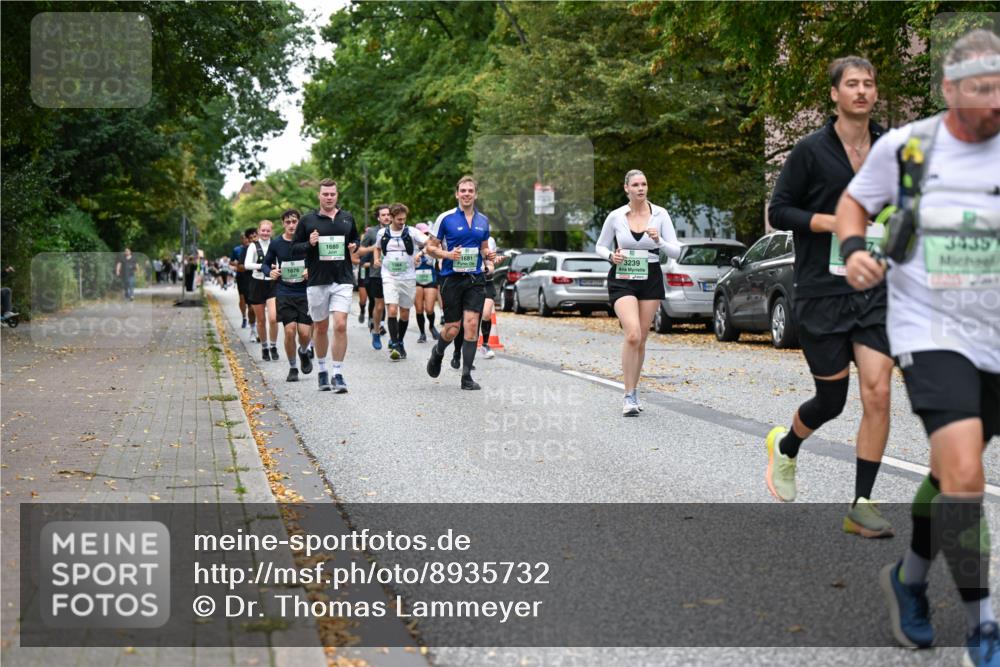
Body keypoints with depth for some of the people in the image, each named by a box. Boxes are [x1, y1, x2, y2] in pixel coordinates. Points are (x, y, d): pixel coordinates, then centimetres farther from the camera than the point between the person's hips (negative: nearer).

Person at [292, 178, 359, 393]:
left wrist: (354, 248, 1)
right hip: (317, 281, 0)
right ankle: (322, 369, 28)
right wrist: (309, 244, -13)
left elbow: (356, 241, 23)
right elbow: (294, 247, 6)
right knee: (320, 328, 10)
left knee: (340, 325, -12)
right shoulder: (307, 220, 3)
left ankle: (338, 374, -6)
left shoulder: (348, 219, 9)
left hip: (343, 280, 0)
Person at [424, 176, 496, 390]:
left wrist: (488, 254, 0)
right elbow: (430, 247, 1)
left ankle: (467, 376, -3)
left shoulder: (483, 221, 10)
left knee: (471, 324, -9)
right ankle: (438, 352, 34)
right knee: (453, 328, -1)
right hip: (451, 278, -2)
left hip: (475, 278, 3)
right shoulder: (445, 219, -2)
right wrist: (447, 254, -17)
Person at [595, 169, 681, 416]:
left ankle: (633, 392, 25)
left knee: (641, 340, 8)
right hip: (622, 280, -2)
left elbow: (676, 251, -2)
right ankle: (629, 397, -14)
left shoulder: (660, 214, -1)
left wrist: (659, 241, -20)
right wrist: (611, 255, -11)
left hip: (651, 280, 2)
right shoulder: (615, 217, -3)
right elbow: (600, 246, 10)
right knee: (632, 335, -20)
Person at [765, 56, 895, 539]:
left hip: (876, 291, 3)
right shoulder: (811, 151, -5)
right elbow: (778, 212, -5)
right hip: (821, 293, -3)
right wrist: (837, 222, -15)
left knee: (877, 393, -8)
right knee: (832, 400, 4)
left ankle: (862, 506, 3)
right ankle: (785, 447, 38)